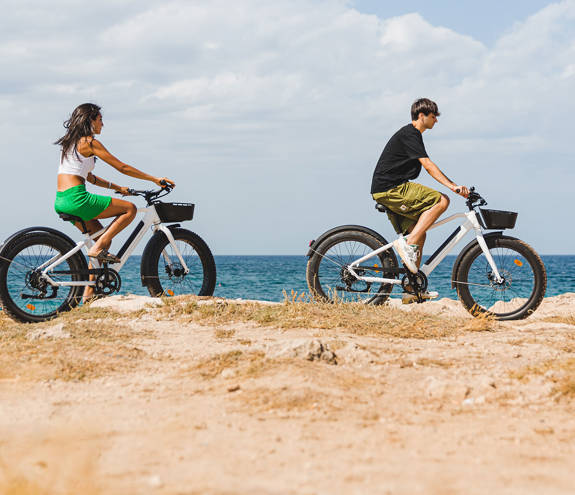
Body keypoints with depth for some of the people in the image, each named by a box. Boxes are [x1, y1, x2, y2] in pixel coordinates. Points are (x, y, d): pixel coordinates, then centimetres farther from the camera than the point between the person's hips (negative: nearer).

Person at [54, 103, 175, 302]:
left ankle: (89, 293, 16)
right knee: (130, 209, -1)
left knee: (104, 238, 19)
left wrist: (117, 187, 30)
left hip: (61, 202, 9)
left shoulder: (71, 143, 22)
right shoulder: (89, 142, -6)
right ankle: (98, 248, -7)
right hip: (76, 199, -9)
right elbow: (122, 167, -5)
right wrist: (155, 179, 2)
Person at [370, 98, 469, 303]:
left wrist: (454, 186, 25)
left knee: (418, 235, 10)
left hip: (387, 191, 10)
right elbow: (428, 165, -21)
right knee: (441, 200, -16)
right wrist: (452, 186, -28)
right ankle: (408, 244, -19)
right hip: (390, 189, -10)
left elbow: (426, 167, 27)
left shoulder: (412, 135, 23)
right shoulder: (410, 134, -10)